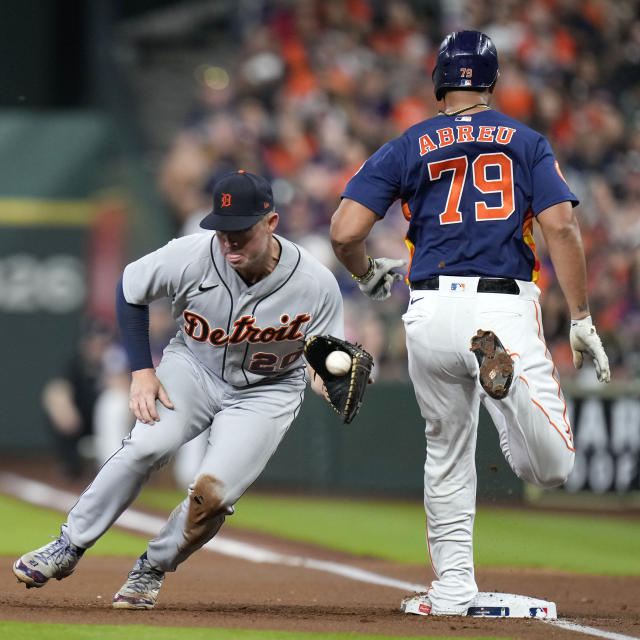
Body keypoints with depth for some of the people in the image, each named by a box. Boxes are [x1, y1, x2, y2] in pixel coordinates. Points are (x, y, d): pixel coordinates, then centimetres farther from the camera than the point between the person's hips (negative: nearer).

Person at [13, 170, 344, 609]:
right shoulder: (192, 256, -23)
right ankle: (69, 547, -15)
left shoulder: (316, 285, -24)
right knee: (149, 445, -27)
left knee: (213, 493, -20)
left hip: (267, 391, -1)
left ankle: (152, 570, 5)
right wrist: (142, 370, -10)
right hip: (193, 368, 1)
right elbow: (130, 289, -5)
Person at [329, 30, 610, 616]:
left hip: (431, 312, 2)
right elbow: (561, 227, -2)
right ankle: (502, 365, -37)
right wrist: (582, 320, 0)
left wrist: (367, 275, 24)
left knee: (447, 454, 21)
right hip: (506, 307, -2)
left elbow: (345, 232, 2)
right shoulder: (527, 143, 13)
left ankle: (452, 589, 16)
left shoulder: (406, 148, 13)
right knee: (551, 466, -10)